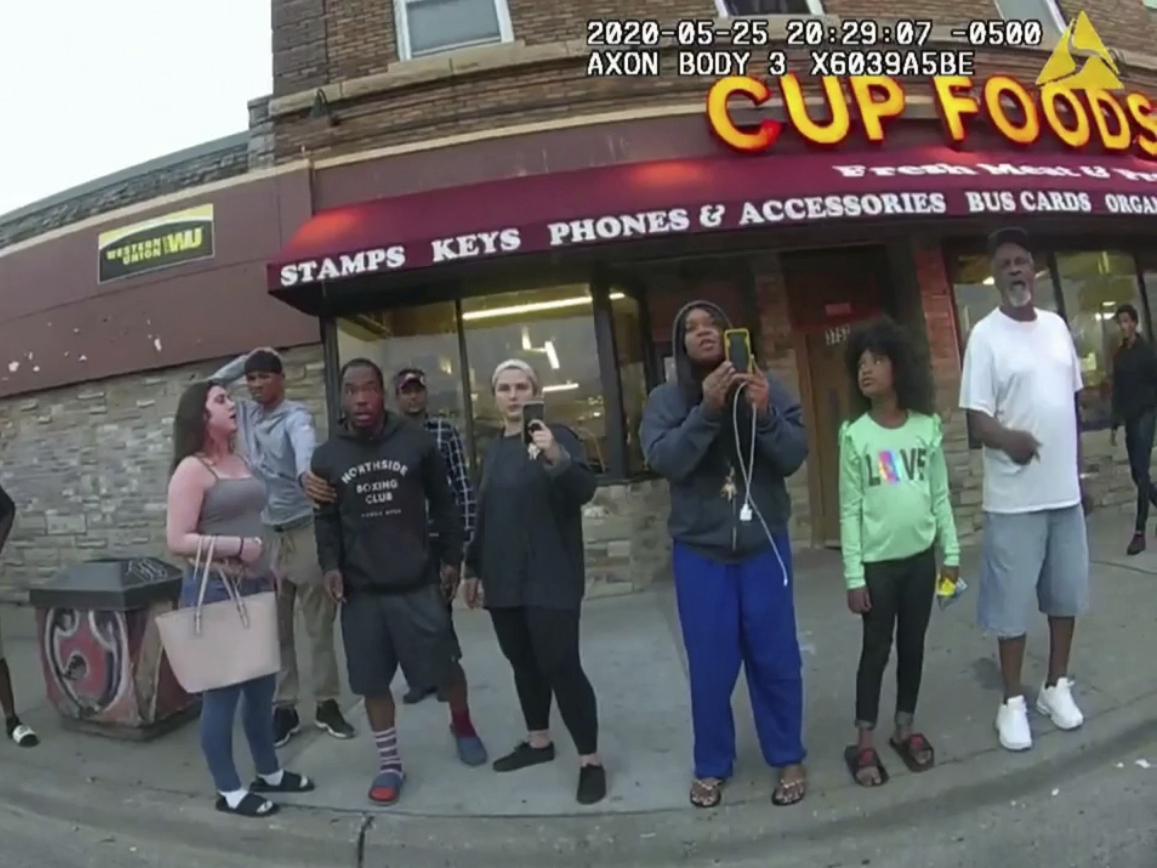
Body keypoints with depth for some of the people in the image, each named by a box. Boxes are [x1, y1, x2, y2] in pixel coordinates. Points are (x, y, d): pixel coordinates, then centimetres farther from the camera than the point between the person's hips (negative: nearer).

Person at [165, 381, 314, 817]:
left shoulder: (239, 462, 11)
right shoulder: (191, 469, -11)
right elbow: (177, 540, -16)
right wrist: (236, 547, -21)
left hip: (254, 588, 8)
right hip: (214, 592, -7)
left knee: (262, 684, 16)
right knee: (222, 691, 4)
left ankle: (269, 772, 32)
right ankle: (229, 791, 20)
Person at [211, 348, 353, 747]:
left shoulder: (295, 416, -10)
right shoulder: (246, 414, 9)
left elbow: (305, 445, -32)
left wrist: (307, 474, -56)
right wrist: (245, 358, 6)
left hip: (305, 531, -5)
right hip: (265, 535, 5)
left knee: (319, 623, 5)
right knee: (275, 628, 10)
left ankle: (327, 703, 16)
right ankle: (285, 707, 20)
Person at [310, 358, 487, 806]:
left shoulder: (416, 442, -4)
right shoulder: (326, 456, 2)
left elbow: (443, 505, 3)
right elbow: (325, 518, 9)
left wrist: (450, 558, 3)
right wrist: (330, 565, -4)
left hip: (417, 583, -1)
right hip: (361, 590, 2)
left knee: (444, 667, 8)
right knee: (372, 681, 9)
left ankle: (462, 725, 39)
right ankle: (390, 764, 28)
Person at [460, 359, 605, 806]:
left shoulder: (557, 436, -6)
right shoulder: (494, 449, 14)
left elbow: (584, 490, -22)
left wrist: (558, 459, -41)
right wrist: (474, 568, 19)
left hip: (550, 579, -6)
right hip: (503, 580, 7)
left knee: (561, 665, -7)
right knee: (523, 662, 15)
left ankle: (590, 760, 6)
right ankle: (539, 741, 32)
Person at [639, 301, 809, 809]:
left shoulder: (765, 388, 0)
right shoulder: (665, 400, -2)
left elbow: (795, 456, -7)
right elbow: (664, 461, -17)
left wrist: (765, 414, -25)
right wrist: (706, 410, -28)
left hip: (764, 544, 1)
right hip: (700, 551, -1)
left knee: (776, 657, 11)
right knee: (711, 665, 7)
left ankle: (788, 759, 31)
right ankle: (711, 767, 26)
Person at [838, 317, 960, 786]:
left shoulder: (927, 426, -1)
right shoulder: (854, 434, -9)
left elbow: (940, 496, 5)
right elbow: (850, 510, -8)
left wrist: (951, 552, 5)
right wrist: (853, 575, -9)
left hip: (921, 556, 3)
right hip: (877, 562, -3)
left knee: (913, 645, 14)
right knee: (876, 649, 5)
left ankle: (905, 728, 31)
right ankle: (864, 742, 19)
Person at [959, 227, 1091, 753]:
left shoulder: (1057, 325, 9)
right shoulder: (986, 335, -9)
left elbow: (1071, 404, 15)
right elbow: (976, 419, -14)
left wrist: (1079, 473, 16)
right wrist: (1009, 438, -35)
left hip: (1064, 491, 6)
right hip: (1014, 498, -6)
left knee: (1066, 593, 16)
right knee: (1012, 603, 2)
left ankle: (1056, 686, 33)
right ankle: (1013, 700, 18)